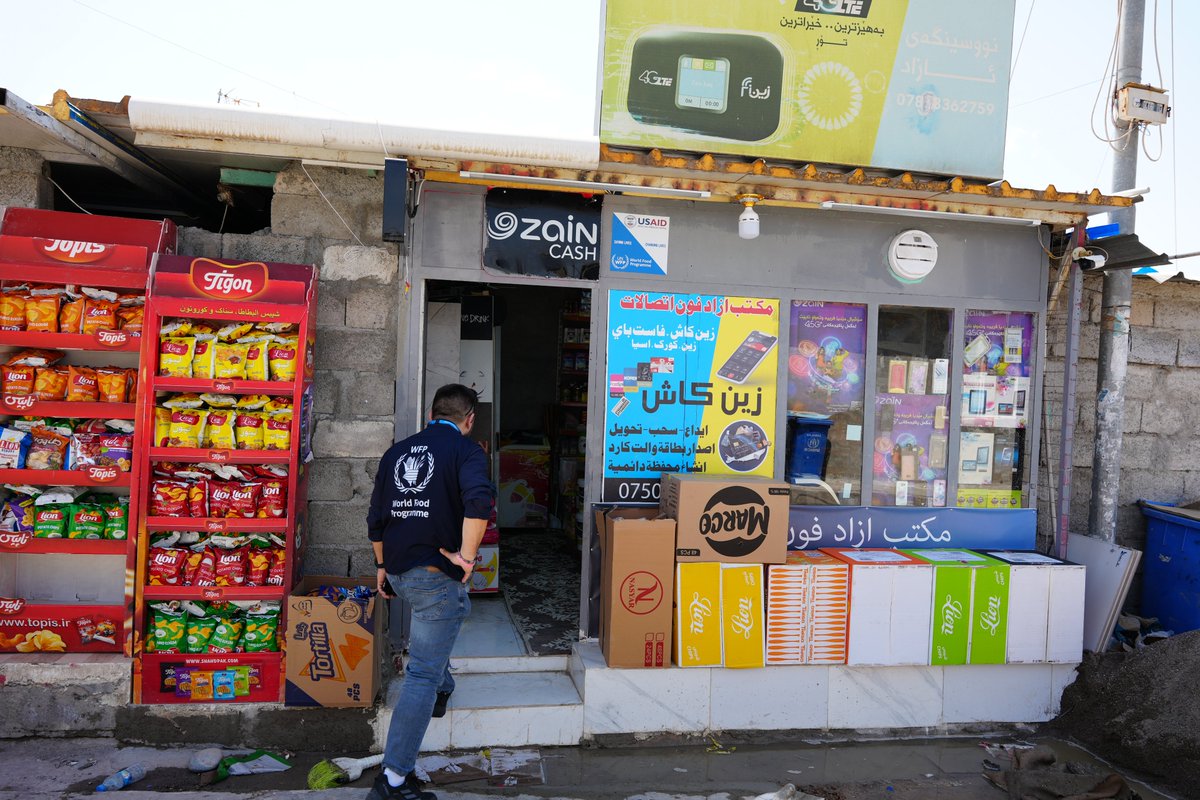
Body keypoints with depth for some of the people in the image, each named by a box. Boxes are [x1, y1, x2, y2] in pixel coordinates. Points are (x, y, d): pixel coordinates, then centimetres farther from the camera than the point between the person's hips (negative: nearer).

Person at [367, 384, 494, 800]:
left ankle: (441, 691, 50)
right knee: (422, 675, -2)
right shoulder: (466, 450, -7)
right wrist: (467, 555, -17)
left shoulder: (397, 451, 11)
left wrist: (382, 565, 26)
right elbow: (479, 500, -27)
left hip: (398, 571, 7)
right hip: (438, 575, -7)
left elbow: (376, 518, 15)